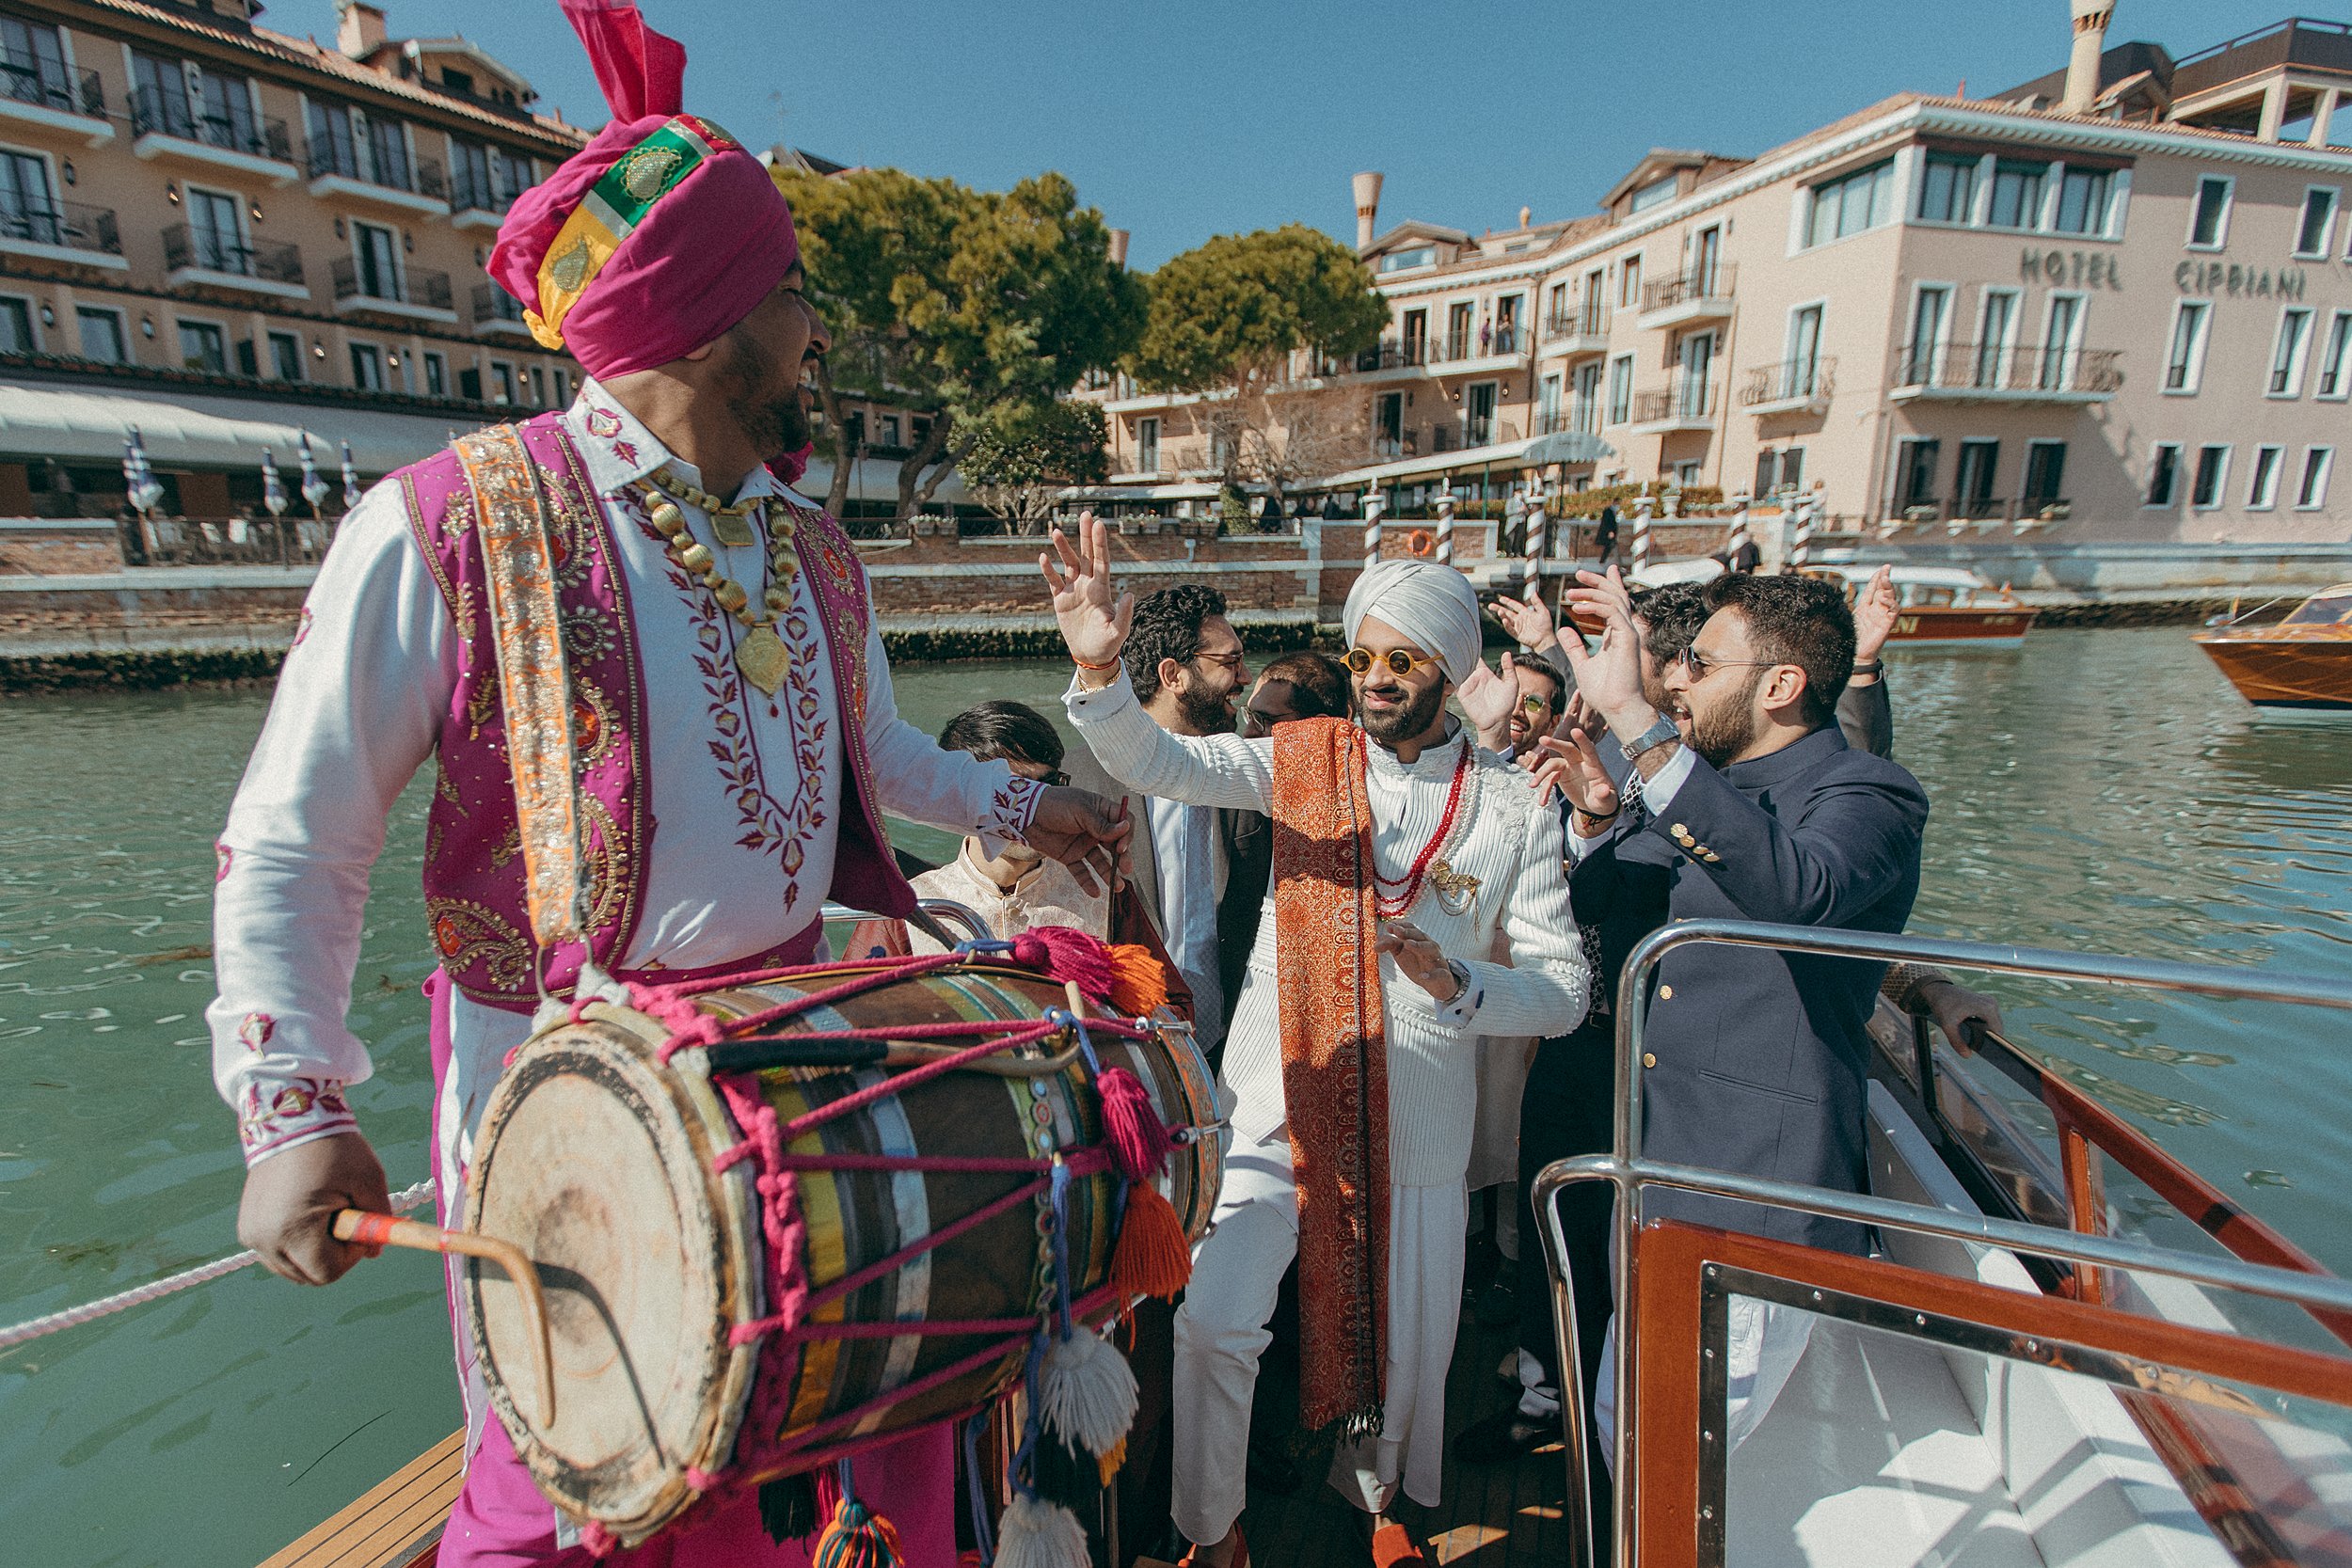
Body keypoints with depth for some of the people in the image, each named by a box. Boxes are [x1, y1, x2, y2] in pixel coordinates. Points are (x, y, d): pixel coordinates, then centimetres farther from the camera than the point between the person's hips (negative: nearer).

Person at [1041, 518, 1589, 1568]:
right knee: (1210, 1322, -5)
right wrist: (1100, 668, -33)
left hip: (1418, 1122, 1)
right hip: (1280, 1100, -1)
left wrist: (1458, 986, -21)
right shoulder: (1302, 757, -2)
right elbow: (1154, 762, -14)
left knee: (1408, 1345, 17)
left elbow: (1564, 988, -2)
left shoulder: (1513, 806, -2)